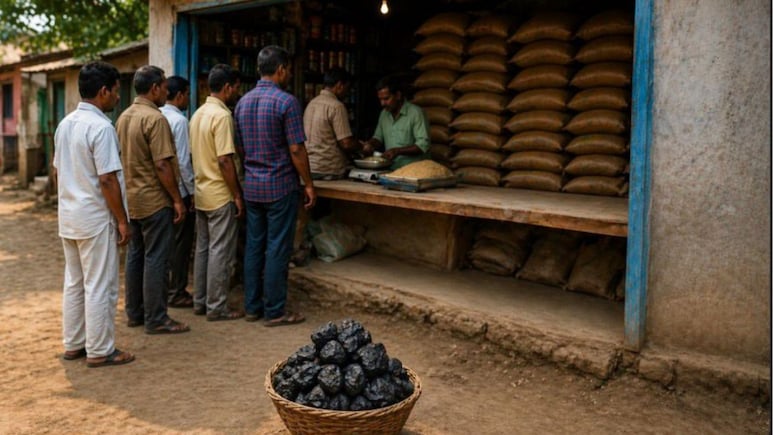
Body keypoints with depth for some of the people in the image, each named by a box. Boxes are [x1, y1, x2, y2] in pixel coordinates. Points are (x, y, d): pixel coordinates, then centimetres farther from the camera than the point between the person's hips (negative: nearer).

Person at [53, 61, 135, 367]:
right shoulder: (101, 127, -17)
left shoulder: (65, 124, 9)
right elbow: (108, 180, -20)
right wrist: (122, 221, -14)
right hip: (96, 219, -9)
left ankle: (73, 344, 25)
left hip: (68, 217, 9)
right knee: (100, 287, 0)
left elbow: (57, 172, 15)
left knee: (73, 283, 16)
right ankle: (99, 351, 8)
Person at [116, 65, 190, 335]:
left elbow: (123, 158, 17)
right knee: (155, 259, -3)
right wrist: (177, 200, -15)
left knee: (135, 255, 14)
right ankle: (156, 320, 3)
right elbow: (162, 165, -20)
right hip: (154, 200, -9)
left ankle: (134, 313, 23)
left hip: (131, 198, 9)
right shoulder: (155, 118, -16)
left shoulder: (124, 117, 11)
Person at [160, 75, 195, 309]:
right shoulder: (179, 120, -16)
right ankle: (176, 293, 9)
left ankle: (164, 289, 25)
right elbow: (183, 161, -19)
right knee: (180, 243, 2)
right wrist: (192, 191, -11)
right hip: (178, 191, -8)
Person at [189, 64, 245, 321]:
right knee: (221, 252, -2)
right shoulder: (221, 116, -17)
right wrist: (237, 195, -15)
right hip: (220, 195, -9)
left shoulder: (198, 114, 11)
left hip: (201, 193, 9)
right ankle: (217, 308, 4)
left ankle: (200, 302, 22)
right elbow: (225, 160, -21)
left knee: (203, 248, 14)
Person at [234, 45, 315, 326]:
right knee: (277, 249, 0)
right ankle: (274, 311, 7)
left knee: (253, 246, 12)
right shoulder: (286, 102, -13)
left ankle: (252, 307, 19)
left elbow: (240, 147, 14)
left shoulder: (243, 102, 9)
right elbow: (296, 149, -14)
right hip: (280, 186, -7)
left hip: (252, 185, 7)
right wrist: (308, 184, -6)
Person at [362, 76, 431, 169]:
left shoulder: (416, 113, -7)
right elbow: (378, 138, 24)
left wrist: (398, 151, -18)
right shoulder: (384, 114, 14)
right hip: (389, 170, 5)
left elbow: (423, 145, -11)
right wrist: (370, 144, 3)